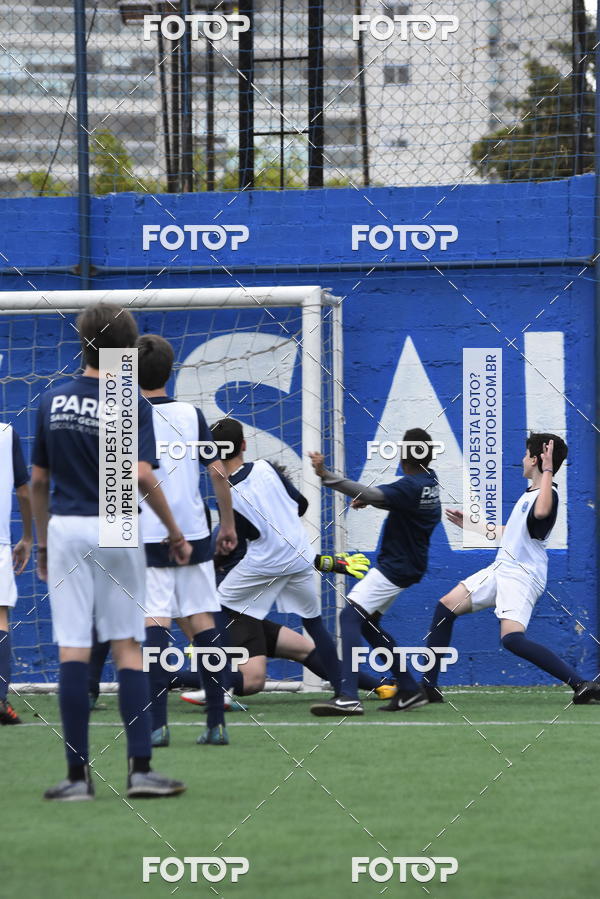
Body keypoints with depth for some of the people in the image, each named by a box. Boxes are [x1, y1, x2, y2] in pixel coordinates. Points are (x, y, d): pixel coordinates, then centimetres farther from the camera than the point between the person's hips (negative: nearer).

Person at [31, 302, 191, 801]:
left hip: (65, 529, 2)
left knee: (73, 649, -1)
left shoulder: (52, 400, 5)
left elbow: (38, 480, 8)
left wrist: (43, 541, 18)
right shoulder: (131, 404, -6)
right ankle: (140, 768, -1)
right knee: (127, 647, 4)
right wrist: (176, 533, -3)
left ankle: (78, 774, -2)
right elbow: (142, 476, -14)